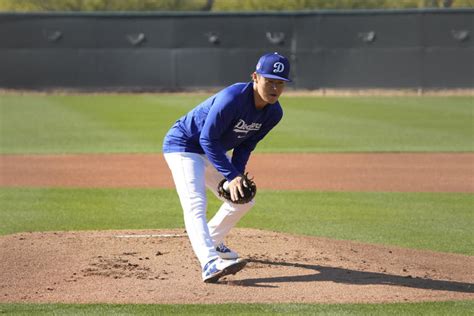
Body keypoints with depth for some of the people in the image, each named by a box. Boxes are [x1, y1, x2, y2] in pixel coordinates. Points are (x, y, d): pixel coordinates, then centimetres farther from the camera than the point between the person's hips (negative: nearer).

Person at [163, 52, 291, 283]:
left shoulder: (273, 113, -8)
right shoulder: (232, 99, -32)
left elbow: (246, 145, 3)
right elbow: (208, 139, -28)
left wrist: (237, 174, -13)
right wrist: (231, 175, -32)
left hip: (213, 152, 9)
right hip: (183, 145, -9)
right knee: (195, 205, -26)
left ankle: (211, 241, 36)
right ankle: (209, 264, -44)